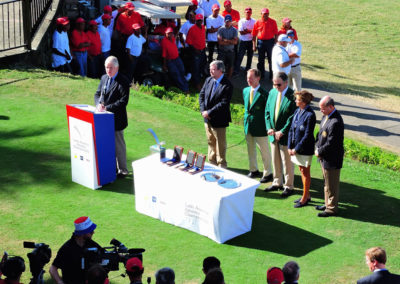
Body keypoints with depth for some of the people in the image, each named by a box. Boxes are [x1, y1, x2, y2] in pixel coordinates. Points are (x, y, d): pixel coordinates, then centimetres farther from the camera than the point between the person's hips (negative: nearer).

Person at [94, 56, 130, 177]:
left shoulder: (123, 81, -13)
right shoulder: (104, 78, 10)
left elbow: (123, 101, -19)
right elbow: (97, 93, 15)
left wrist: (107, 108, -21)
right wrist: (98, 104, -7)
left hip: (116, 119, -7)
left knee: (118, 145, 3)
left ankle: (122, 170, 15)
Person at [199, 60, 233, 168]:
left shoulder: (227, 85, -20)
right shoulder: (208, 80, 2)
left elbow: (224, 103, -23)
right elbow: (201, 95, 6)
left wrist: (209, 112, -21)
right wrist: (203, 110, -7)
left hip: (218, 120, -7)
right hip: (207, 119, 7)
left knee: (220, 144, 7)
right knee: (211, 142, 20)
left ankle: (221, 165, 20)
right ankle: (212, 162, 35)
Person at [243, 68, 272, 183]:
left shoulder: (264, 94, -17)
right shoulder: (245, 91, 4)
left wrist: (268, 127, -13)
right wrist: (246, 118, 13)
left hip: (260, 127, -6)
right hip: (248, 125, 7)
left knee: (264, 151, 6)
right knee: (250, 150, 18)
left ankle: (268, 174, 17)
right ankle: (254, 170, 34)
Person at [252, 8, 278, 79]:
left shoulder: (273, 22, -2)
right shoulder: (257, 22, 1)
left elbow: (276, 34, -1)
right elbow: (254, 34, 5)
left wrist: (275, 43, -7)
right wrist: (254, 45, 1)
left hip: (270, 41, -2)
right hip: (260, 42, 2)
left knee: (271, 59, 2)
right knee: (261, 59, 11)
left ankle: (272, 75, 11)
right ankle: (261, 74, 24)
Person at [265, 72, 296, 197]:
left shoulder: (292, 96, -16)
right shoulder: (272, 93, 3)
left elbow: (293, 118, -16)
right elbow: (267, 112, 9)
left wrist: (282, 132, -16)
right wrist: (269, 128, -3)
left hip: (286, 136, -6)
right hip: (273, 134, 6)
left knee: (287, 163, 6)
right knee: (275, 161, 17)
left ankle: (288, 186, 18)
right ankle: (277, 183, 32)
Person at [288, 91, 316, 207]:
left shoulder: (310, 115, -20)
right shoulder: (297, 111, 3)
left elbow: (307, 135, -19)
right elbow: (291, 129, 7)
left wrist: (296, 149, -15)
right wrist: (290, 147, 2)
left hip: (305, 148, -8)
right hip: (296, 147, 8)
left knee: (305, 172, 5)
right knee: (302, 171, 17)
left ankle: (305, 198, 16)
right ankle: (306, 195, 30)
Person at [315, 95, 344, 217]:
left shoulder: (336, 122, -27)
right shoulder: (326, 116, 4)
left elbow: (331, 144, -25)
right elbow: (320, 133, 14)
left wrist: (319, 152, -12)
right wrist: (317, 147, 2)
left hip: (332, 159, -9)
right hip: (324, 157, 10)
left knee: (331, 185, 5)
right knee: (327, 183, 22)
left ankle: (332, 208, 18)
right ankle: (328, 204, 36)